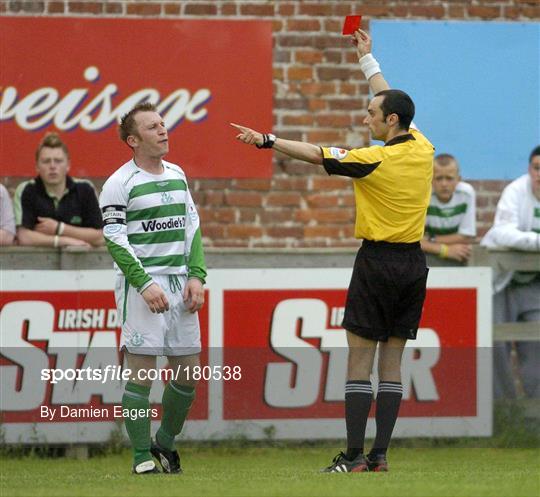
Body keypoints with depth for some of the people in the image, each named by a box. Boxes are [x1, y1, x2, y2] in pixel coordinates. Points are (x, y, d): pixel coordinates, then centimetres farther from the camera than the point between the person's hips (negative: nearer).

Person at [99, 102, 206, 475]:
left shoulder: (178, 175, 14)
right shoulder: (120, 183, -5)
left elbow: (193, 227, 16)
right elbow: (115, 239, -9)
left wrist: (197, 276, 4)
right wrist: (144, 284, -17)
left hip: (180, 284, 6)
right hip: (142, 283, -6)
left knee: (188, 371, 5)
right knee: (142, 371, -8)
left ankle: (166, 442, 22)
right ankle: (142, 456, -3)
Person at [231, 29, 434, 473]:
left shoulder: (375, 160, -15)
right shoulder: (422, 148, 5)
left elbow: (316, 154, -12)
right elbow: (392, 102, 20)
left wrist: (267, 140, -4)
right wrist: (367, 57, 31)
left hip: (378, 262, -7)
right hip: (413, 262, 7)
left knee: (360, 361, -4)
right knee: (392, 361, 6)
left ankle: (355, 456, -7)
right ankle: (380, 453, 4)